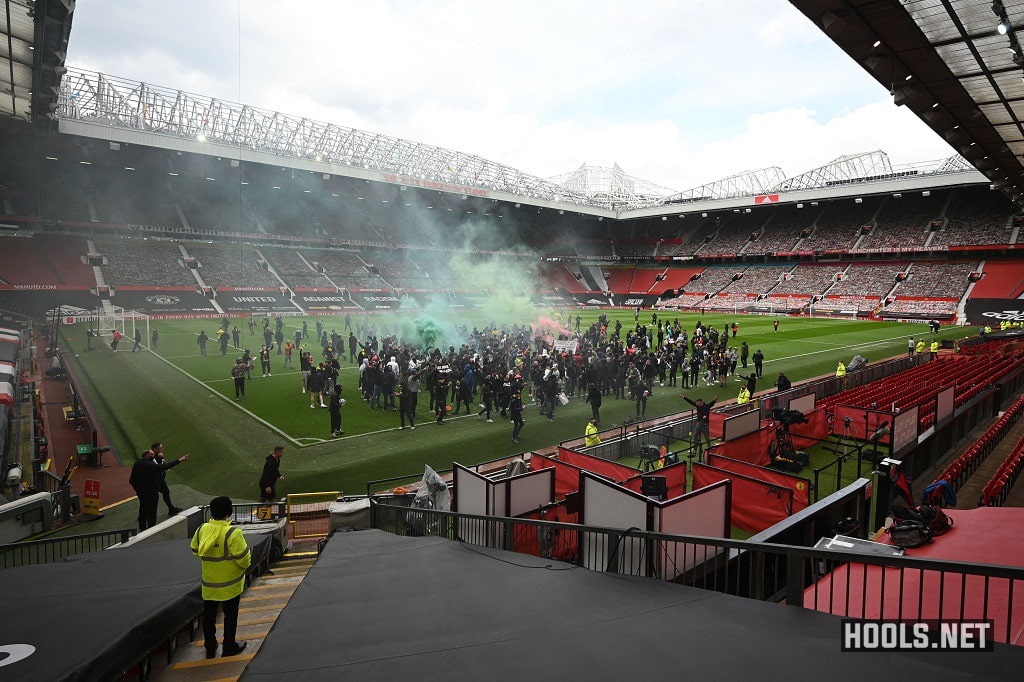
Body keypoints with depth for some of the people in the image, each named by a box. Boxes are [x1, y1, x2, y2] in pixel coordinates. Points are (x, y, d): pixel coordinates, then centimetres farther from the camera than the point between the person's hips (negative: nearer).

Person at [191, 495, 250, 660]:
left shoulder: (201, 529, -7)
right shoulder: (233, 533, -24)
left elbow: (195, 551, 8)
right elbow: (243, 558, -22)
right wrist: (245, 565, 0)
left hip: (209, 583, 5)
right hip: (230, 584, -5)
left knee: (209, 615, 19)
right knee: (230, 615, 12)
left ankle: (210, 647, 31)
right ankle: (229, 647, 22)